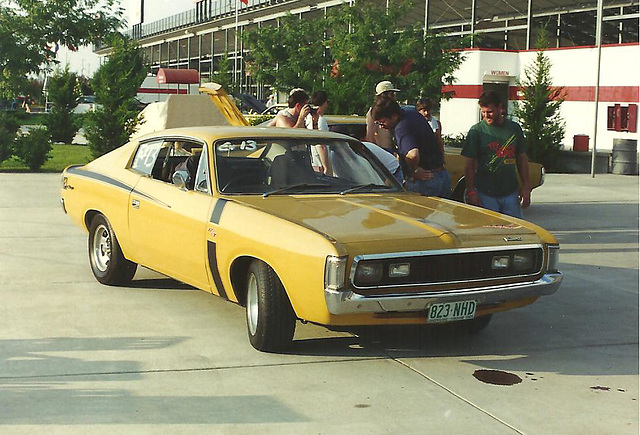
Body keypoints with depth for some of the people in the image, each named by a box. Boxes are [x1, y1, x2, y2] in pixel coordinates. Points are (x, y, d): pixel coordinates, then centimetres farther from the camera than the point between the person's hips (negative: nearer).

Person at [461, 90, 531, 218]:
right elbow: (469, 164, -3)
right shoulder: (476, 131, -3)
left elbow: (522, 159, 13)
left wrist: (526, 187, 8)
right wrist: (471, 192, -9)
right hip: (486, 195, -3)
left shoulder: (514, 128, 8)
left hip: (510, 193, 3)